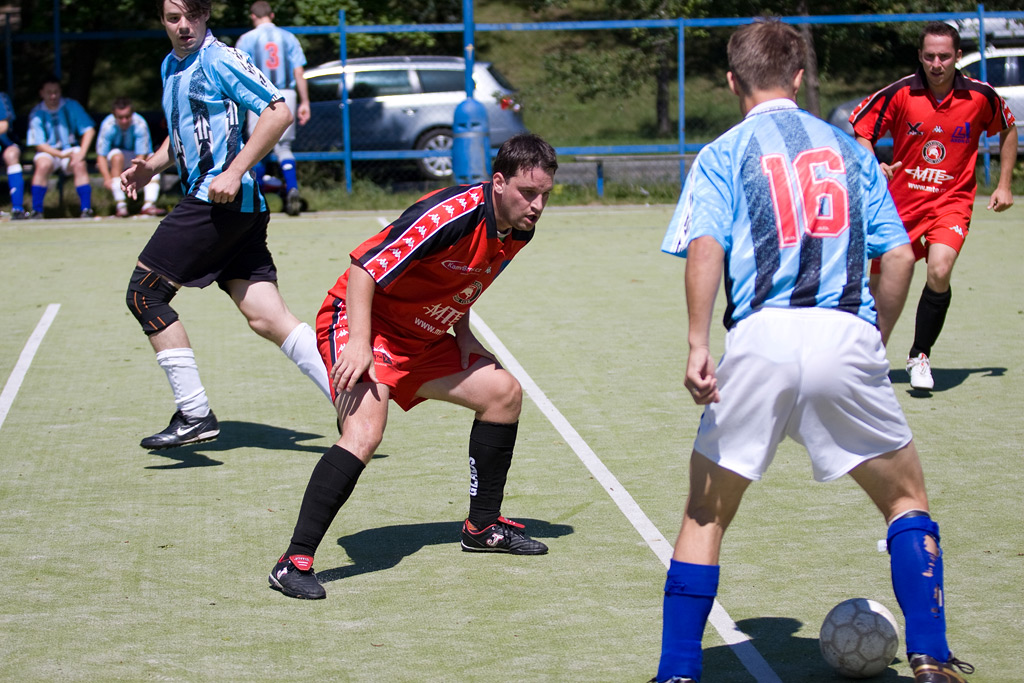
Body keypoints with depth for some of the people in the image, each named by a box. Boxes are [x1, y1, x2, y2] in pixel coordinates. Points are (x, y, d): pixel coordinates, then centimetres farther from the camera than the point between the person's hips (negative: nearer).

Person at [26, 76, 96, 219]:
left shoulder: (71, 106, 1)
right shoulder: (37, 114, -2)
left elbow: (89, 130, -3)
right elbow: (39, 144, -6)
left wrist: (81, 153, -17)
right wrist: (61, 155, -20)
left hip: (71, 149, 1)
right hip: (48, 152, -1)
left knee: (80, 165, -31)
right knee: (43, 165, -33)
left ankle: (87, 209, -28)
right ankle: (36, 211, -28)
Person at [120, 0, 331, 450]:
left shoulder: (219, 59, -8)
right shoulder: (171, 67, 21)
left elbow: (278, 112, -15)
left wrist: (235, 172, -20)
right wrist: (152, 165, 14)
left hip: (223, 199, -9)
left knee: (144, 292, -4)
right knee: (267, 319, 1)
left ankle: (194, 414, -3)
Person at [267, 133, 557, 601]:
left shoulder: (517, 230, 0)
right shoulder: (453, 213, -28)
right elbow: (364, 268, -27)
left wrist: (462, 334, 4)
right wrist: (359, 342, -33)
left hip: (422, 340, 9)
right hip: (360, 321, -9)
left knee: (503, 392, 10)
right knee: (364, 431, -29)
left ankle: (482, 527, 25)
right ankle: (295, 562, -25)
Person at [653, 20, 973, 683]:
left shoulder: (723, 155, 9)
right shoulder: (849, 148, 17)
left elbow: (705, 247, -8)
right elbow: (899, 256, 11)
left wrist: (698, 345, -12)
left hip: (762, 338, -1)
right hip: (846, 338, 1)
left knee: (706, 513, 13)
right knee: (908, 498, 19)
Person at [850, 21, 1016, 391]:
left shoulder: (981, 96, -6)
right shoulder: (900, 93, -10)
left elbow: (1008, 130, 14)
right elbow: (860, 130, -1)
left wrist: (1004, 185, 10)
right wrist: (875, 167, -20)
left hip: (952, 201, -1)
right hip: (901, 200, 1)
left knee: (939, 271, -25)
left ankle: (920, 357, -7)